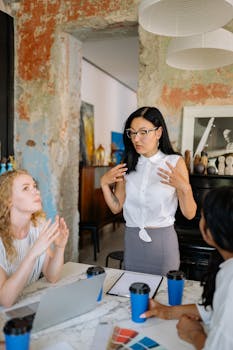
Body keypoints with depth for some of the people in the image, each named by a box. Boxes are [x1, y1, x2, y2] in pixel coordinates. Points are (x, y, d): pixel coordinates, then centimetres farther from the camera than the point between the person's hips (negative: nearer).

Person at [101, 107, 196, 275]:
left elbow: (190, 214, -10)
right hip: (132, 238, 3)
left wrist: (185, 188, -26)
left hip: (163, 239, -3)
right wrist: (104, 183, -10)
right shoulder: (128, 164, 3)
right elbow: (116, 207, 4)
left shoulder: (174, 162, -9)